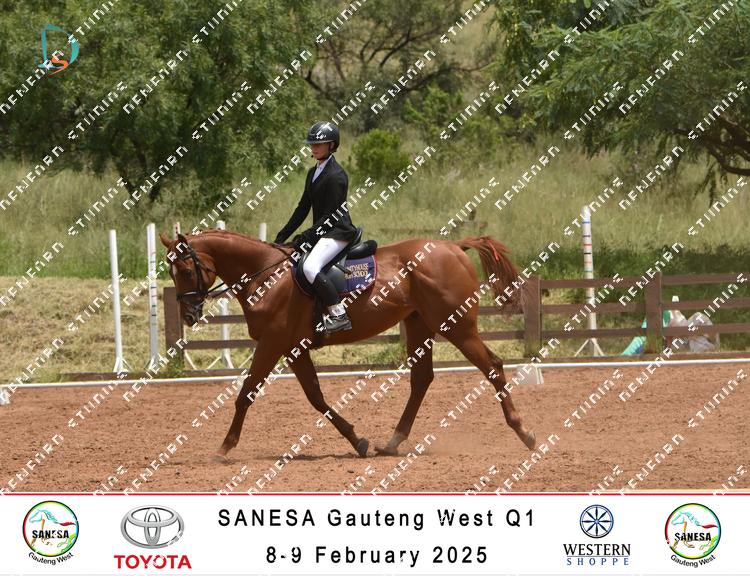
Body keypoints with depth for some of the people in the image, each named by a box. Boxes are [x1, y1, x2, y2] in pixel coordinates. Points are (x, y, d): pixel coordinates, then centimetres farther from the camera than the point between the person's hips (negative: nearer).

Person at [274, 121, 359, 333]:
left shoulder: (336, 176, -14)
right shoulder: (314, 173, 15)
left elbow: (331, 215, -17)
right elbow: (303, 208, 16)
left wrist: (306, 237, -19)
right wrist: (281, 238, 10)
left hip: (338, 232, -11)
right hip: (322, 232, 11)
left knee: (310, 267, -32)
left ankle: (338, 314, -31)